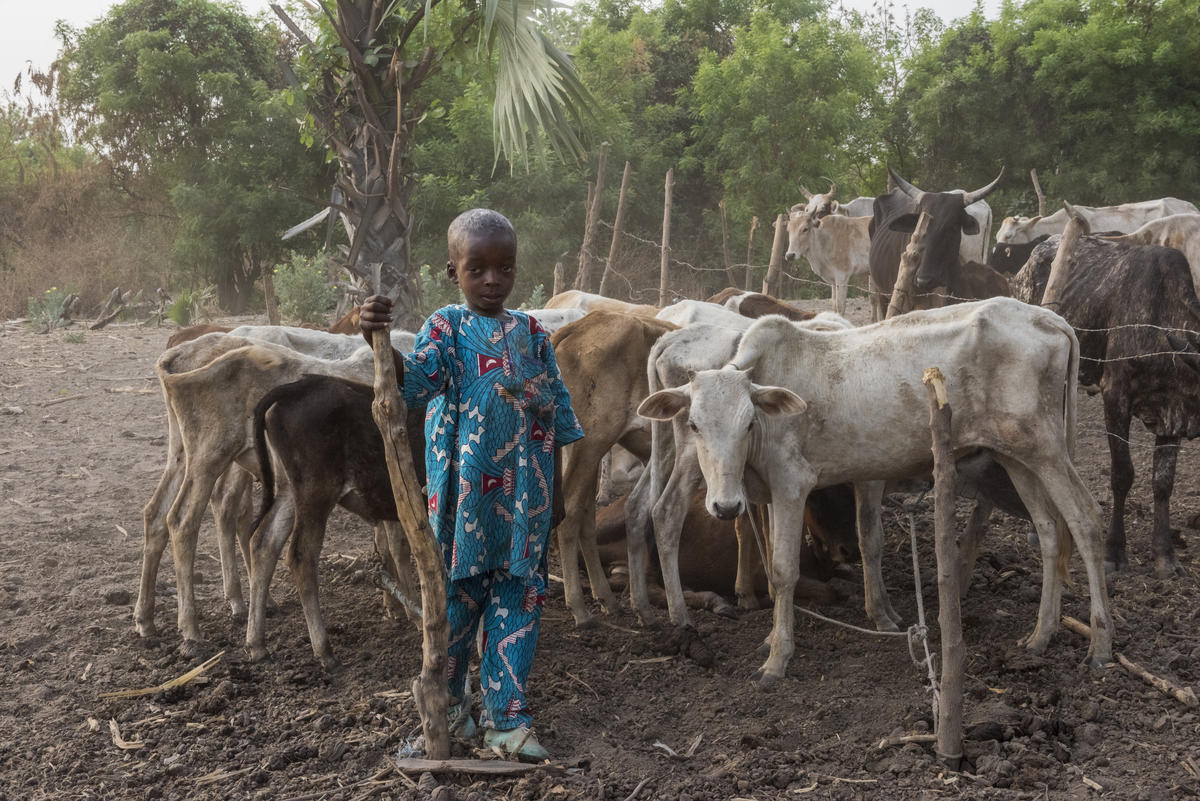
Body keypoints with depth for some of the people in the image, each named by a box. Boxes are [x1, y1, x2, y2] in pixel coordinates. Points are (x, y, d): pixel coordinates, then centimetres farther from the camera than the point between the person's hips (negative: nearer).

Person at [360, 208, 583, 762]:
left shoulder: (532, 334, 9)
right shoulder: (447, 328, -2)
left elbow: (554, 413, 13)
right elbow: (414, 380, -20)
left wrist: (555, 489, 12)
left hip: (524, 498, 4)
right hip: (464, 497, -3)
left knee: (518, 600, 5)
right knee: (457, 595, 5)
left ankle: (506, 717, 13)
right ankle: (447, 704, 23)